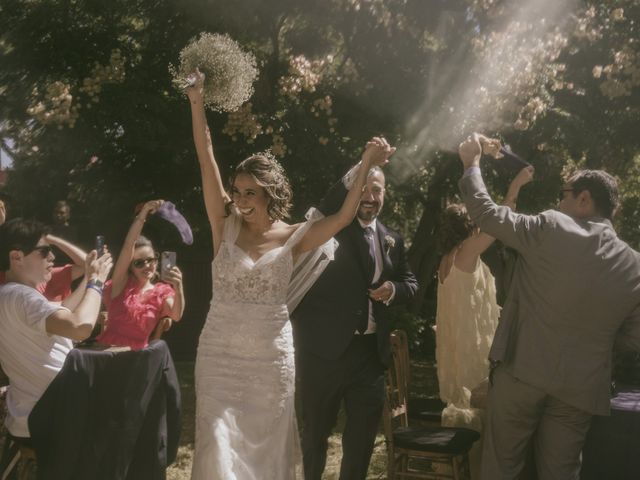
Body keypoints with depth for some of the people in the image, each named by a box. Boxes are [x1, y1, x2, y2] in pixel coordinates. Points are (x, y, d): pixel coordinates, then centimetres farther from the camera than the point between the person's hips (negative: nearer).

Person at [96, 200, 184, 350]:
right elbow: (127, 248, -12)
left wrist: (178, 289, -35)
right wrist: (141, 217, -27)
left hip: (137, 354, 2)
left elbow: (176, 316, -14)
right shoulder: (122, 284, 3)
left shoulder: (162, 292, 6)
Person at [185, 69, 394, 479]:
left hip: (271, 357, 0)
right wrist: (197, 104, -14)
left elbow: (343, 217, -10)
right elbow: (207, 163, -9)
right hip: (220, 354, 0)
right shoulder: (226, 226, -3)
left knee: (266, 447, 13)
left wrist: (366, 166, -18)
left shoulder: (293, 239, -3)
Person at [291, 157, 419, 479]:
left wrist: (394, 290, -8)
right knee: (317, 429, 10)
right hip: (326, 347, -4)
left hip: (371, 350, 4)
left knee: (364, 430, 12)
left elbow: (411, 283, 15)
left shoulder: (392, 240, 12)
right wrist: (358, 170, -33)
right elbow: (321, 211, -24)